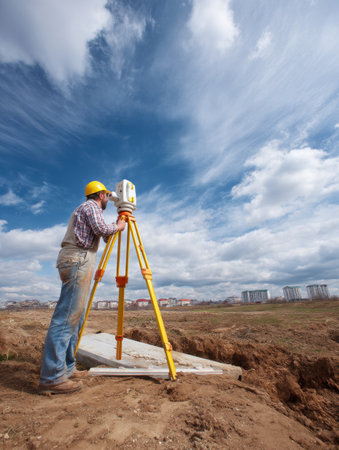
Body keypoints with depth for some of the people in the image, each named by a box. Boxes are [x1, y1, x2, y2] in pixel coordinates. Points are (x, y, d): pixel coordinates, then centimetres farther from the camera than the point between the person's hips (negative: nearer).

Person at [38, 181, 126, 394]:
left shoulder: (83, 208, 29)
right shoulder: (91, 206, 0)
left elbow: (100, 234, 31)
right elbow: (101, 228, -16)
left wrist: (114, 227, 34)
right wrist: (117, 227, 1)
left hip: (75, 262, 10)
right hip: (78, 260, -10)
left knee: (76, 317, 10)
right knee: (67, 317, -11)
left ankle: (66, 369, 16)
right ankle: (51, 378, -7)